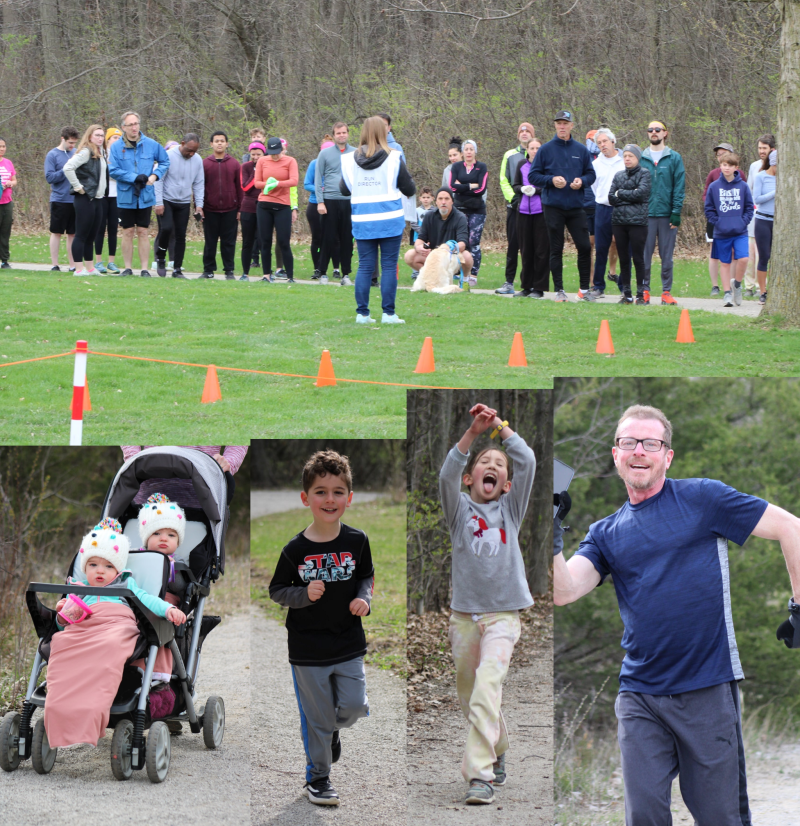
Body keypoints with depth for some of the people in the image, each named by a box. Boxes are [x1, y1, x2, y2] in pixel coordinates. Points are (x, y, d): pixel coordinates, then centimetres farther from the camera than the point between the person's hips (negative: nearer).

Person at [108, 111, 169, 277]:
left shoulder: (151, 145, 1)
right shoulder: (116, 147, -4)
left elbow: (165, 161, 14)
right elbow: (113, 170, -10)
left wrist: (155, 175, -3)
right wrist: (135, 178, -16)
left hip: (145, 196, 1)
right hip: (125, 197, -1)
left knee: (142, 232, 3)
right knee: (128, 232, 4)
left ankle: (145, 268, 6)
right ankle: (128, 267, 11)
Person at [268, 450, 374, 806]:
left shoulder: (357, 541, -5)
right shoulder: (296, 549, -11)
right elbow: (276, 591, -2)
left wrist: (363, 598, -8)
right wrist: (304, 594, -20)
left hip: (349, 643, 2)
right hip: (308, 648, -2)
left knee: (354, 706, -2)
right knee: (317, 717, 6)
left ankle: (333, 729, 33)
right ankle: (317, 778, 24)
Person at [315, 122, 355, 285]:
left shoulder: (356, 154, 7)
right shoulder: (325, 154, 3)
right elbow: (318, 179, 3)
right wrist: (320, 202, -5)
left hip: (349, 201, 1)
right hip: (330, 200, -1)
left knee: (347, 239, 4)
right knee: (328, 239, 0)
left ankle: (346, 274, 10)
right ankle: (323, 273, 10)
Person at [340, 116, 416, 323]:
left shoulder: (350, 160, 1)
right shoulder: (393, 158, -7)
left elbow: (344, 190, 13)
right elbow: (410, 189, 1)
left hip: (362, 221, 3)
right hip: (390, 220, -3)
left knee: (365, 266, 7)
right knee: (389, 266, 2)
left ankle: (362, 313, 7)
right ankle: (388, 313, 1)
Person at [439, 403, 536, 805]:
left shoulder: (510, 509, 7)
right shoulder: (459, 509, 5)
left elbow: (527, 462, -6)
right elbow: (447, 475, -15)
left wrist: (500, 426, -8)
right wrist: (472, 433, -25)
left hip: (502, 615, -2)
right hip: (464, 615, 2)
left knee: (487, 687, -19)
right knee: (468, 693, 11)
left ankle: (481, 774, -24)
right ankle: (497, 754, 37)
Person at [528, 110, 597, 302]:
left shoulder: (581, 150, 9)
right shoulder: (546, 150, 3)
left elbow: (591, 174, 13)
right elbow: (533, 176, 2)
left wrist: (582, 181, -8)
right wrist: (551, 180, -15)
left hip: (576, 207, 2)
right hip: (553, 207, -2)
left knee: (584, 247, -3)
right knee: (556, 250, 2)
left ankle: (585, 289, 7)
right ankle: (559, 290, 8)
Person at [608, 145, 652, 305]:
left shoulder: (644, 174, 2)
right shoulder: (618, 175, 15)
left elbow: (641, 193, -13)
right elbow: (611, 198, 6)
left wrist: (620, 193, -3)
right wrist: (630, 196, -6)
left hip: (637, 221, -5)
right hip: (619, 221, 5)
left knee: (638, 258, -4)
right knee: (623, 259, 7)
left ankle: (641, 294, 0)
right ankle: (626, 294, 12)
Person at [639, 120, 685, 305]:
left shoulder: (674, 158, 5)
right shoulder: (641, 158, 9)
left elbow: (679, 187, 1)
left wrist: (676, 212, -8)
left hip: (667, 214, -1)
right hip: (646, 214, 1)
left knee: (667, 256, 3)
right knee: (644, 255, 0)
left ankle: (666, 291, 8)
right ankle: (644, 290, 6)